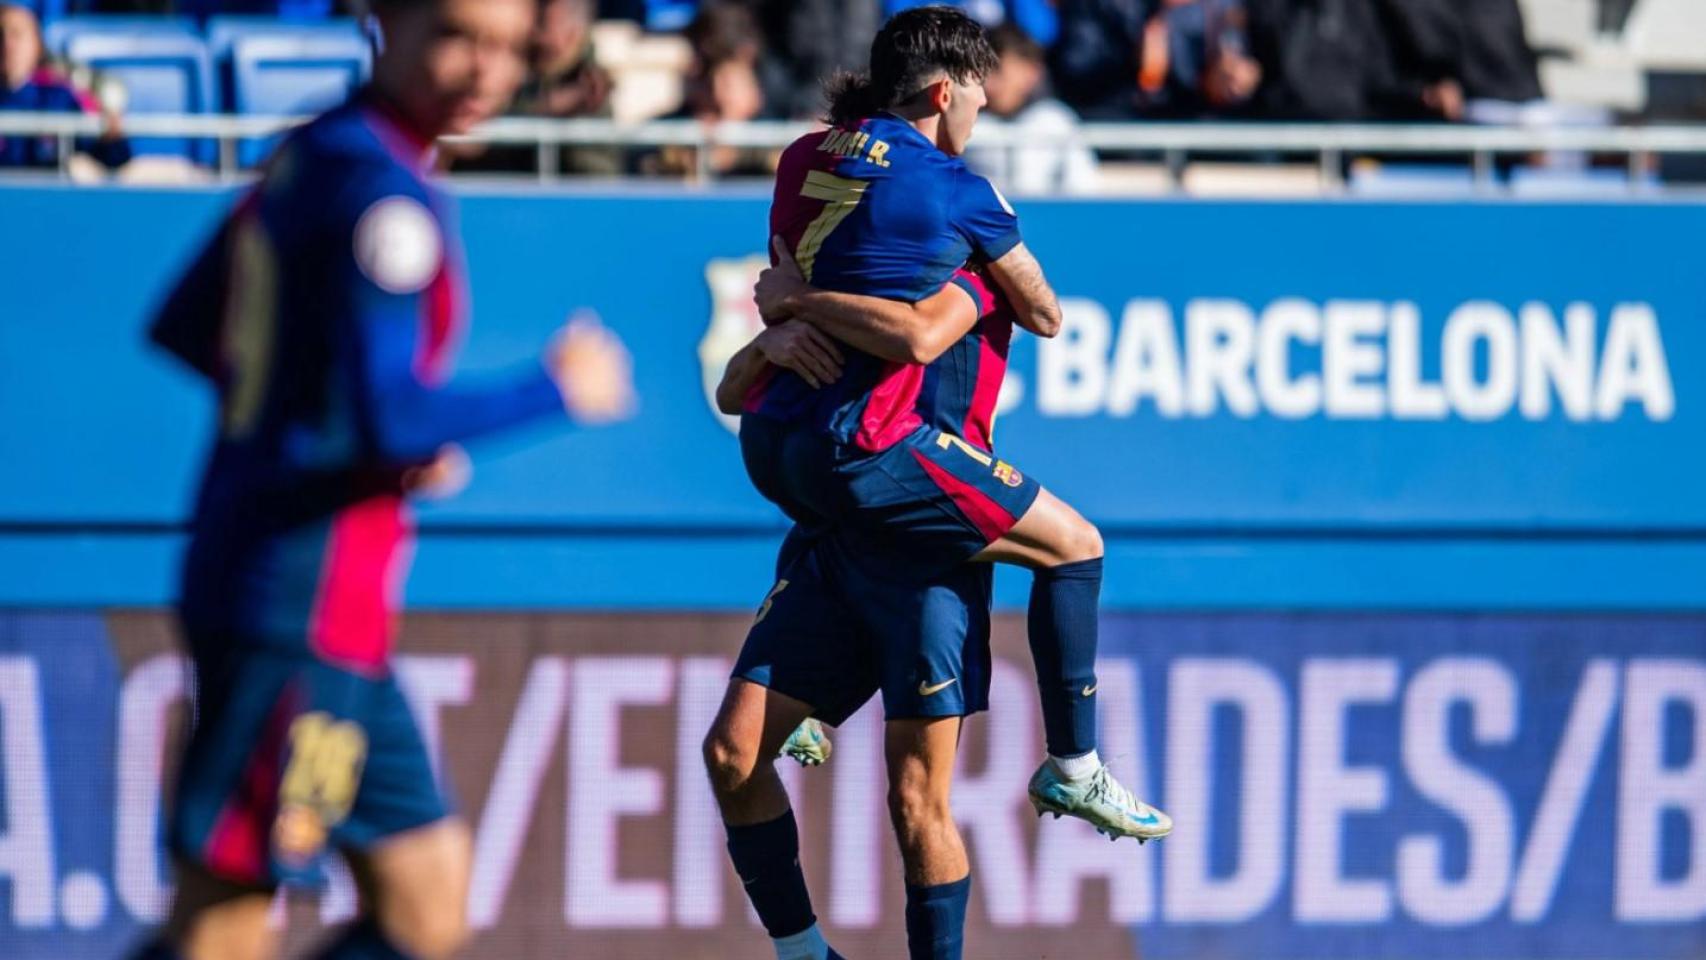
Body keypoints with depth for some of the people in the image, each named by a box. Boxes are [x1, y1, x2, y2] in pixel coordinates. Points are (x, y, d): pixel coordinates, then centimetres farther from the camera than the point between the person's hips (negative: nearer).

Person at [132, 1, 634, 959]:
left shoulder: (311, 158, 13)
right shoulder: (384, 194, -16)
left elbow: (184, 328, 22)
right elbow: (390, 419, -24)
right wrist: (557, 388, -11)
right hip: (306, 609, -10)